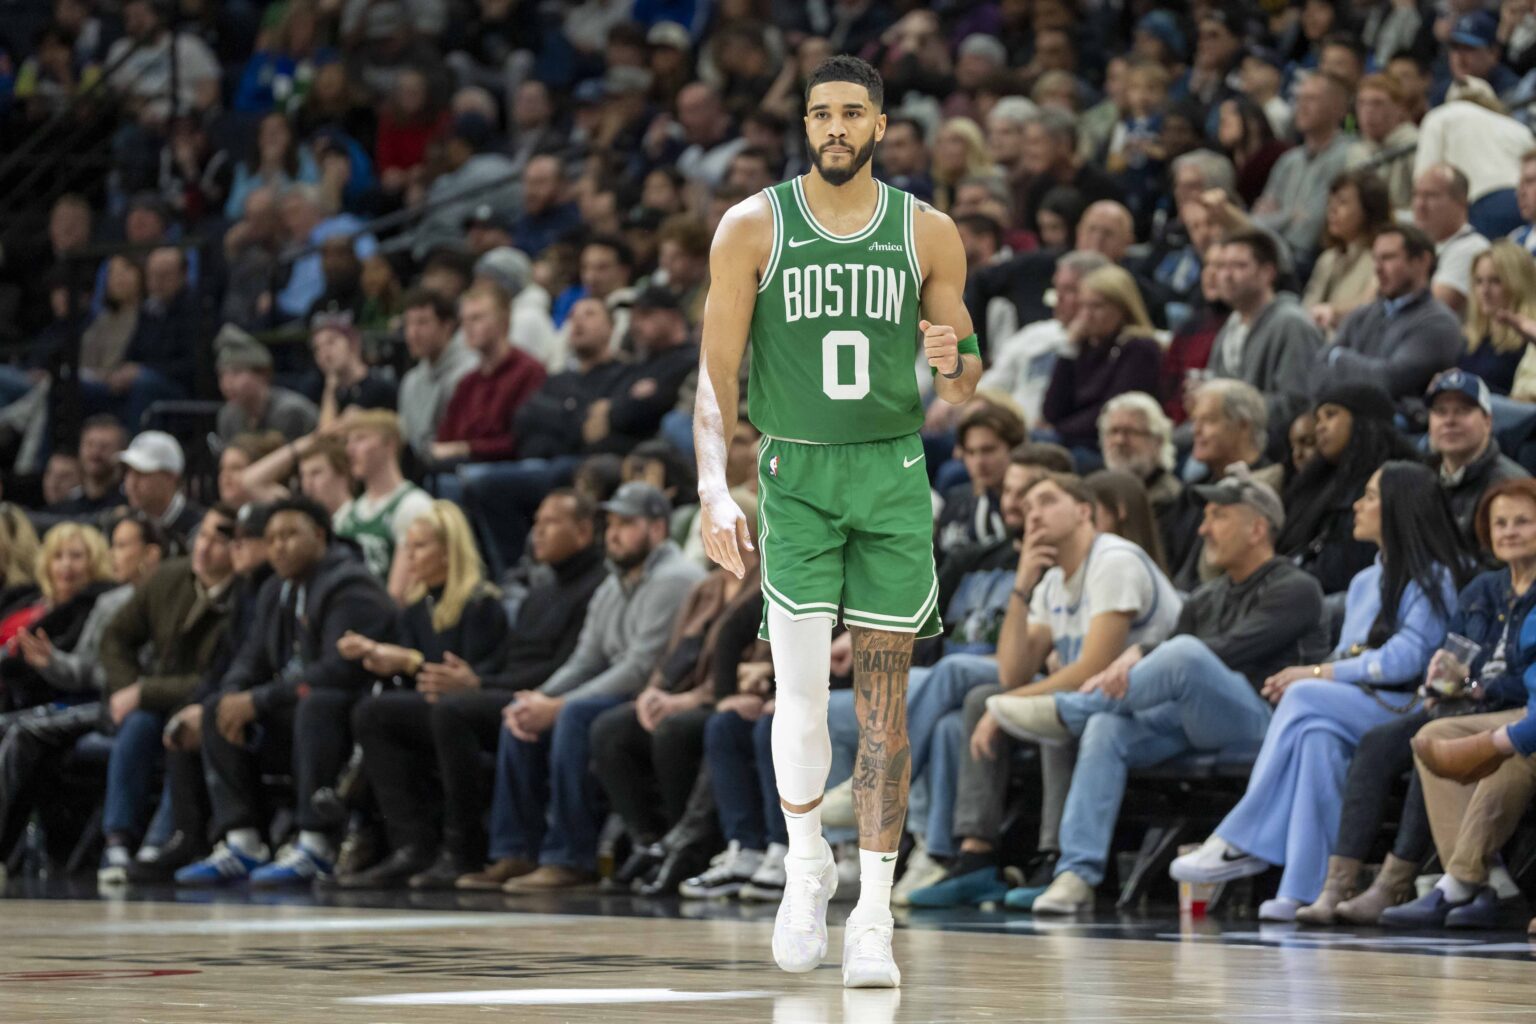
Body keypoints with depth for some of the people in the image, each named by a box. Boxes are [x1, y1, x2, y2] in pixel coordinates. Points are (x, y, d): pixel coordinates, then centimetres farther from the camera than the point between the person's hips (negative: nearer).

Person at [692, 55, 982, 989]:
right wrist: (714, 488, -13)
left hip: (895, 474, 1)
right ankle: (807, 861, 15)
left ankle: (874, 916, 4)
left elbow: (967, 386, 10)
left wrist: (954, 361, -15)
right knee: (801, 691, -12)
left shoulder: (928, 234, 3)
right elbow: (718, 372, -1)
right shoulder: (754, 228, -1)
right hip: (796, 478, -1)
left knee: (884, 702, 0)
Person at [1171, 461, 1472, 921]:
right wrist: (1299, 678, -2)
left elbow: (1406, 660, -12)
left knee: (1306, 700, -31)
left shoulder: (1434, 579, 0)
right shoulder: (1364, 582, 27)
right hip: (1354, 711, 6)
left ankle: (1243, 842, -28)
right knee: (1317, 736, -31)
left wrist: (1316, 675, -12)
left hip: (1402, 710, -6)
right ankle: (1305, 889, -41)